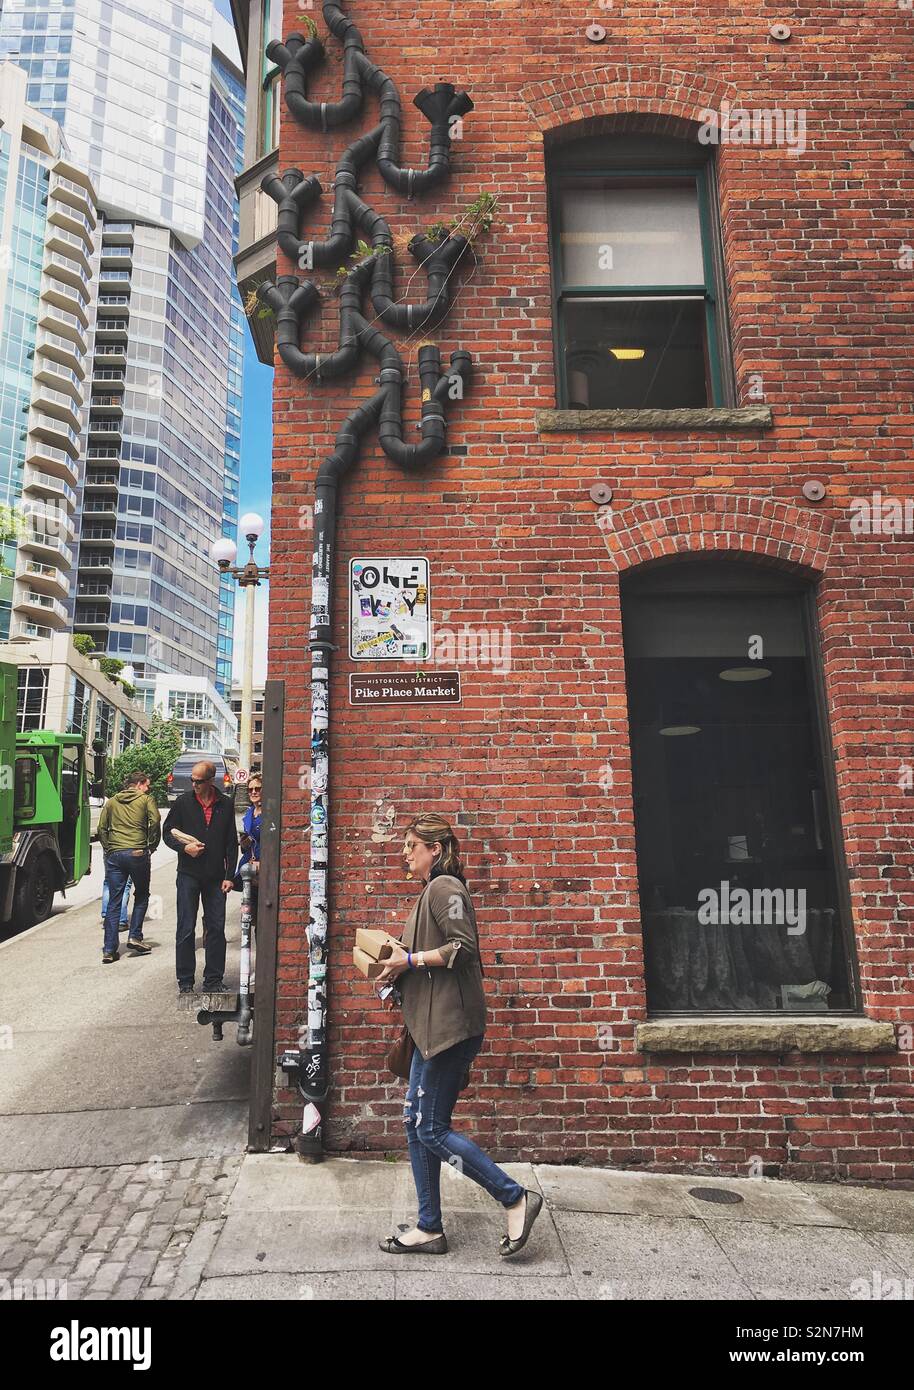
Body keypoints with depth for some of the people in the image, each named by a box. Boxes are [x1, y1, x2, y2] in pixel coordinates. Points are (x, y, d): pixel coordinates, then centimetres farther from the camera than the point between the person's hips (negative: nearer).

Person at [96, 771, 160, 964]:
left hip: (114, 855, 4)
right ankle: (135, 937, 7)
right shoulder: (147, 799, 4)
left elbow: (102, 828, 11)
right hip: (138, 853, -4)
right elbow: (155, 822, -9)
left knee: (113, 902, 6)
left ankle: (109, 950, 5)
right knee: (142, 896, 16)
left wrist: (108, 849, 15)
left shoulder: (111, 801, 17)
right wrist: (151, 846, 2)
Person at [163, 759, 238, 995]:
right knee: (186, 929, 2)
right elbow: (167, 832, 6)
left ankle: (213, 979, 16)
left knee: (216, 928, 5)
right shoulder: (183, 802, 1)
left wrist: (230, 876, 1)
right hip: (188, 875, -1)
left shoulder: (225, 805, 4)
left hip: (216, 877, 1)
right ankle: (185, 981, 13)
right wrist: (184, 847, -14)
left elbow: (231, 844, 7)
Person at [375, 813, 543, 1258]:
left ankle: (516, 1199, 5)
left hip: (450, 1024, -11)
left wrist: (411, 959, -16)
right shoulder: (432, 890, 18)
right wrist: (399, 966, 11)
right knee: (416, 1123, 13)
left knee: (431, 1128, -4)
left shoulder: (445, 887, -13)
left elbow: (464, 948, -21)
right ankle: (429, 1229, 22)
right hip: (433, 1025, 11)